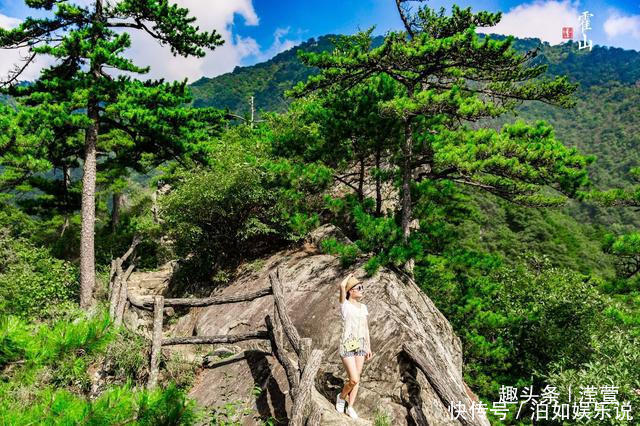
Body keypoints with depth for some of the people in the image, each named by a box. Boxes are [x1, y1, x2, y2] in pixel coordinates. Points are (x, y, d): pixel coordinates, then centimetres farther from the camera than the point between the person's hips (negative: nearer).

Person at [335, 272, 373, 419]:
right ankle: (341, 396, 19)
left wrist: (369, 348, 11)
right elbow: (342, 285, -26)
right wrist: (349, 276, -6)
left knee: (356, 379, 9)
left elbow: (366, 328, 13)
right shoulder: (344, 305, -9)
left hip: (360, 345, 6)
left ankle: (350, 407, 23)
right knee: (354, 380, -10)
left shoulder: (363, 307, 9)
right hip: (347, 346, -6)